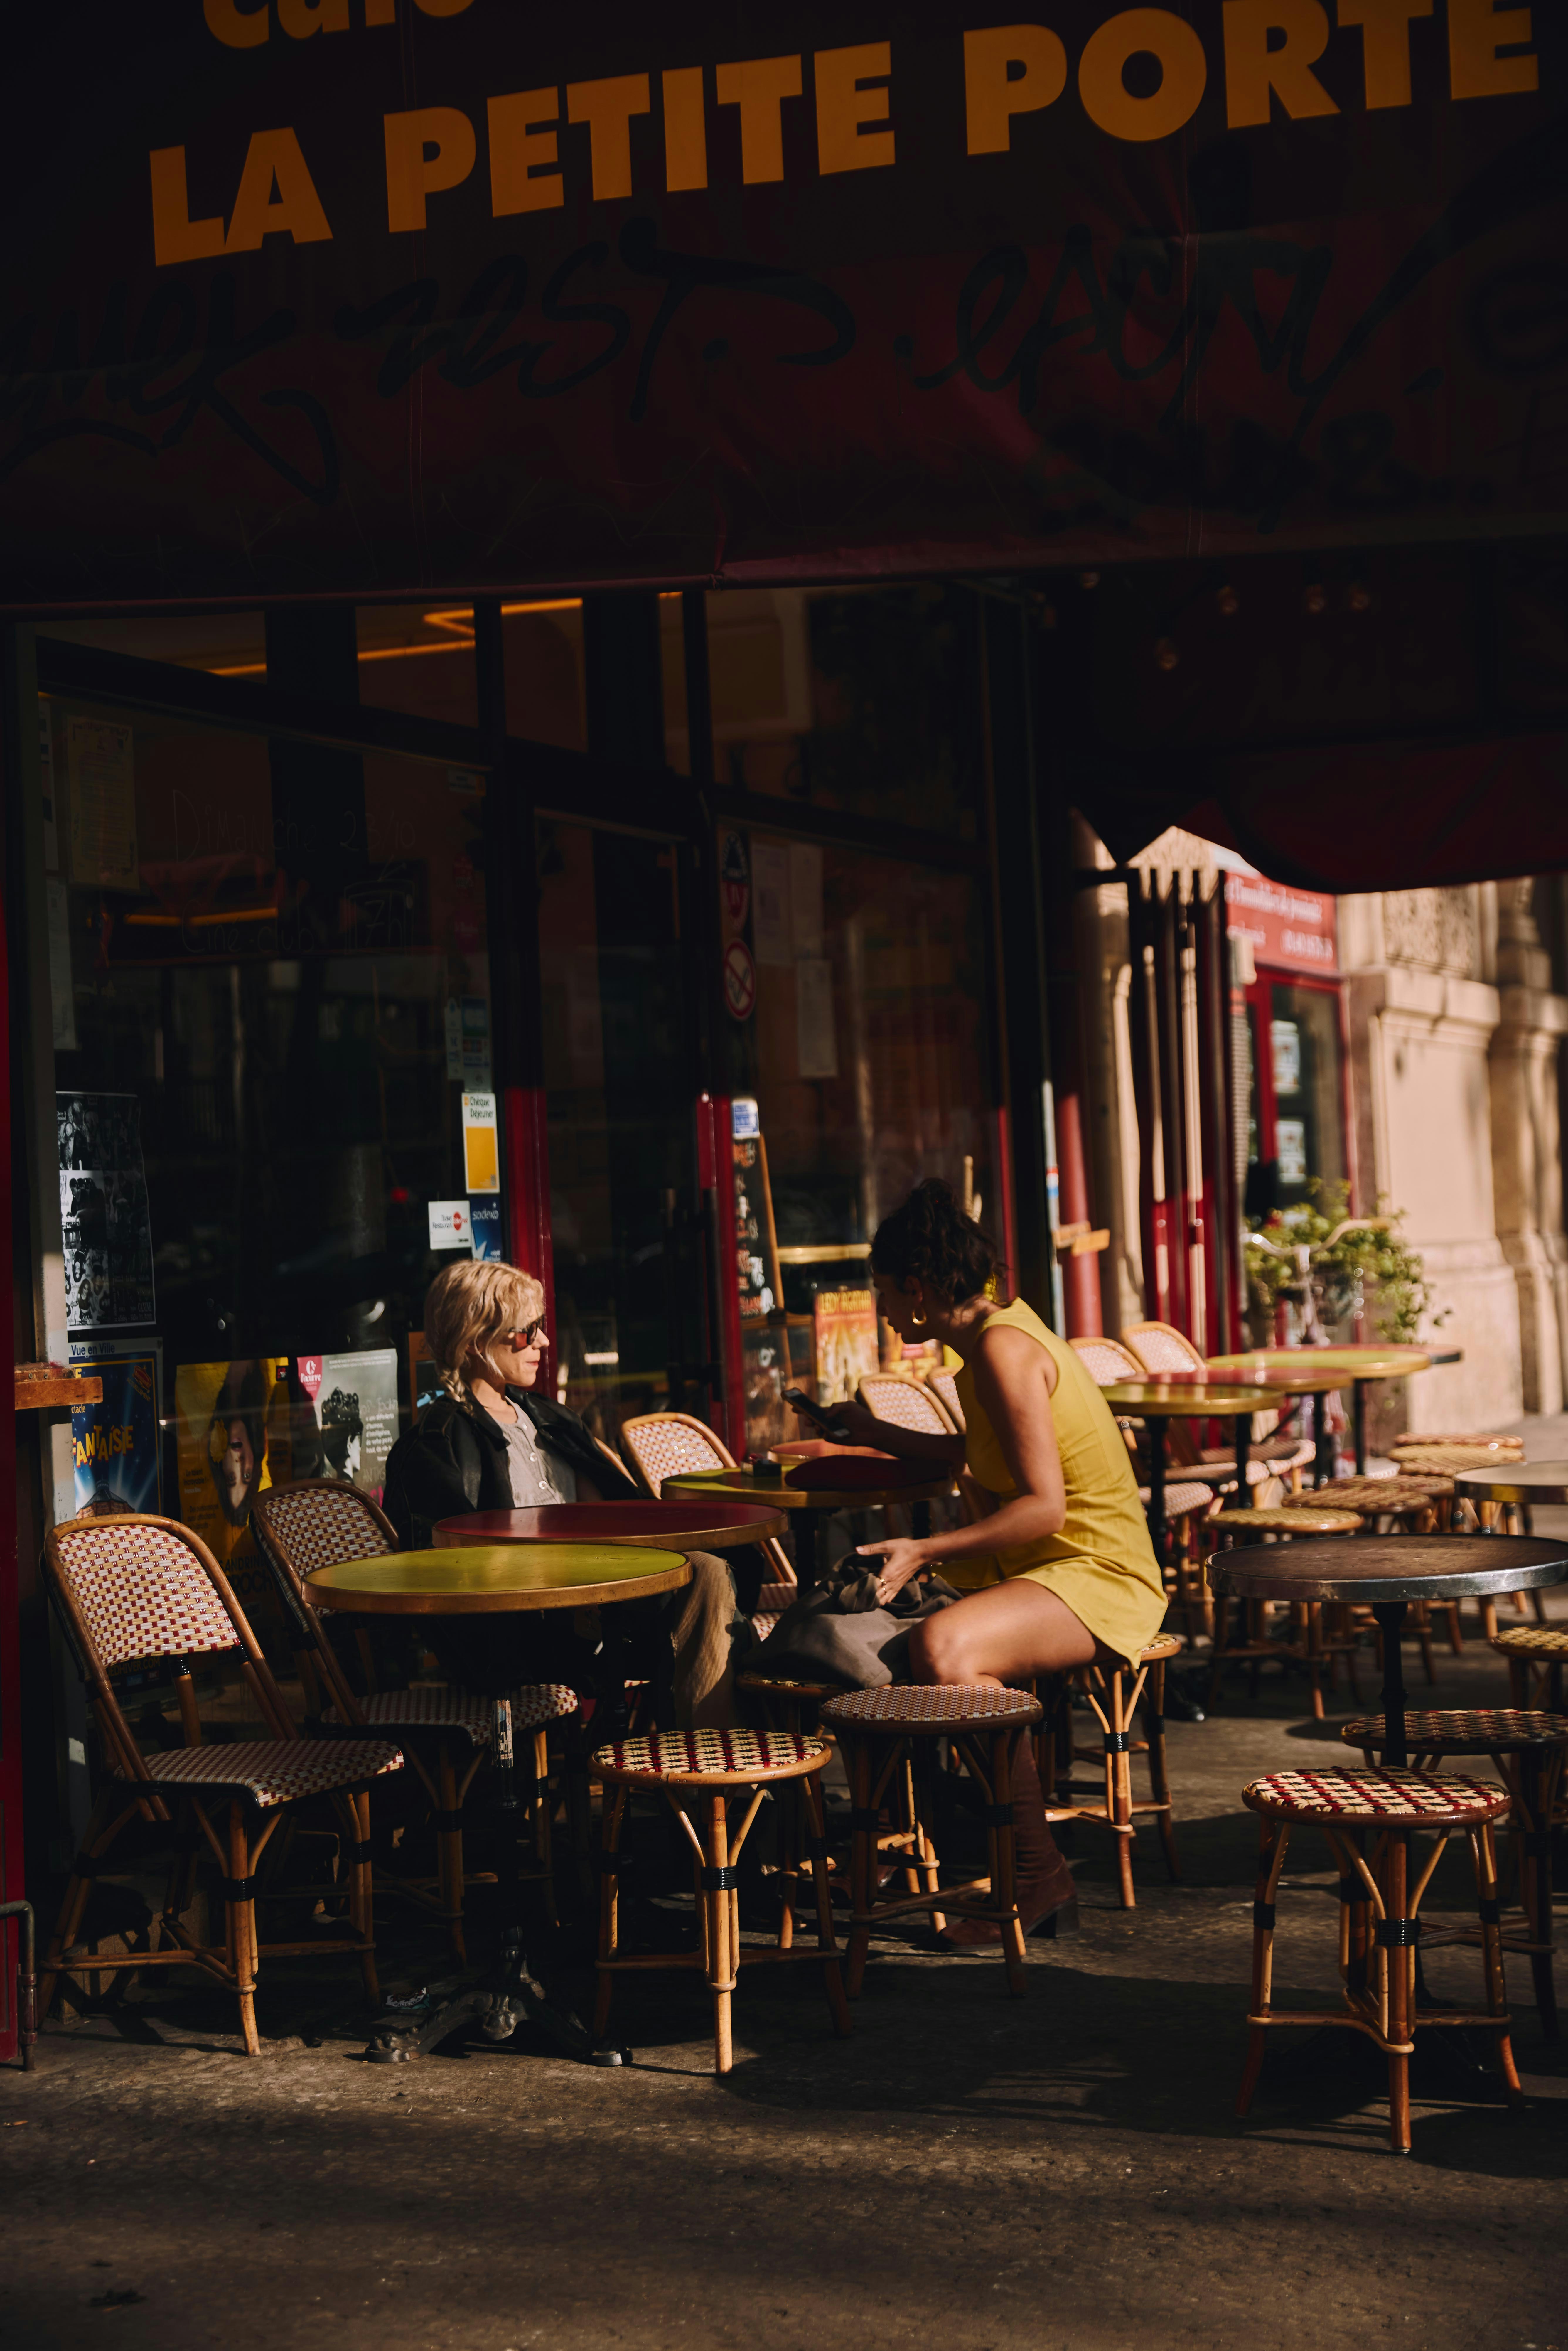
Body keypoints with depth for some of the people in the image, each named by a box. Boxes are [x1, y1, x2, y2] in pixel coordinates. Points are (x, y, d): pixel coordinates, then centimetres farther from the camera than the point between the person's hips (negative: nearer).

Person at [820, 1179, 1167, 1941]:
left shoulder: (1003, 1349, -18)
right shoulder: (994, 1332, 12)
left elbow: (1044, 1506, -24)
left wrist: (926, 1553, -25)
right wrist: (879, 1435, 35)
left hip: (1099, 1579, -11)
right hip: (1046, 1569, 11)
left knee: (941, 1647, -34)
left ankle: (1037, 1870, -20)